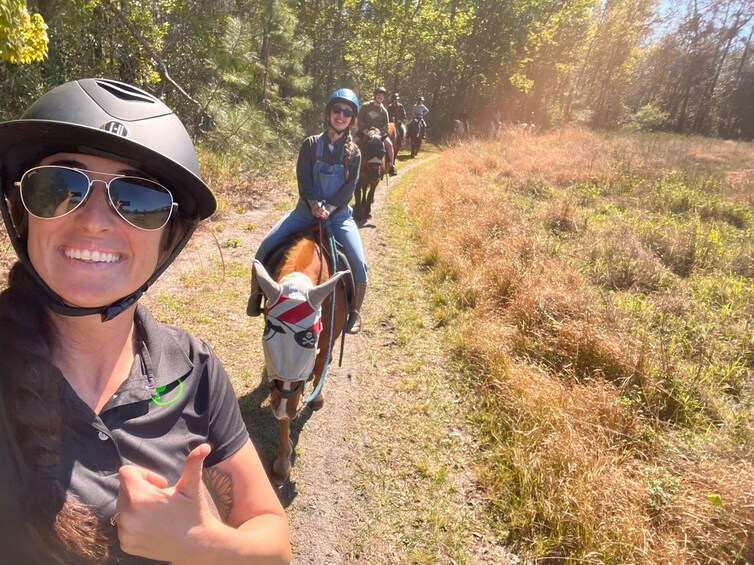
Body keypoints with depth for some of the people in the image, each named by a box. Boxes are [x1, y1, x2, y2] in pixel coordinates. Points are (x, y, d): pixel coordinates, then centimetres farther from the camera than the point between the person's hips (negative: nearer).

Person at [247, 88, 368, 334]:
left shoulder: (353, 152, 3)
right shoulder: (310, 144, 2)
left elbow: (350, 187, -6)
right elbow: (303, 178, -7)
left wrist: (329, 207, -20)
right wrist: (314, 204, -22)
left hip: (338, 214, -1)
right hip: (306, 210, 1)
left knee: (358, 262, -20)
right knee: (265, 247, -13)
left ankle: (354, 311, 2)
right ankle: (256, 294, 9)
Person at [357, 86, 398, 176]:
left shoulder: (383, 111, 3)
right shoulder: (366, 106, -1)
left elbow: (386, 125, 2)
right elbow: (360, 119, -1)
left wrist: (378, 131, -15)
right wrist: (364, 129, -16)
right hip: (365, 131, -1)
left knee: (389, 144, -20)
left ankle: (391, 166, -10)